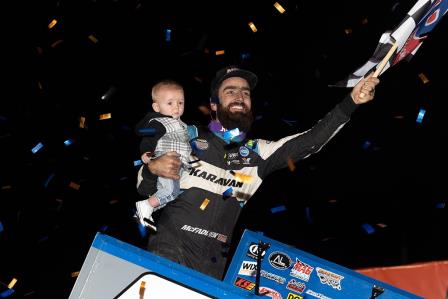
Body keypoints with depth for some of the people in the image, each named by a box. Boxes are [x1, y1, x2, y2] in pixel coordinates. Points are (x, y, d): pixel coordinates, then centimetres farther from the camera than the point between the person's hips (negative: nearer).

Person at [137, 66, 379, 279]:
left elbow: (310, 140, 0)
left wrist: (350, 102, -11)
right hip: (171, 248, -2)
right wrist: (152, 168, -14)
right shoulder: (190, 137, 8)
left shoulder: (258, 152, 13)